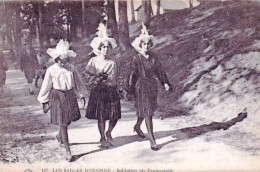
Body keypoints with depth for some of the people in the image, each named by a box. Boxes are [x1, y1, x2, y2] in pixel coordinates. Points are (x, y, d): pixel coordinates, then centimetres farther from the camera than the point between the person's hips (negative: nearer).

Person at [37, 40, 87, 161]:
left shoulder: (72, 68, 0)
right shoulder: (51, 70, -8)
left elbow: (77, 82, 13)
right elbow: (46, 86, 0)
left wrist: (81, 95, 18)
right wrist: (45, 102, 4)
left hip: (70, 95, 4)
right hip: (57, 96, -4)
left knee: (67, 121, 13)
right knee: (63, 123, -4)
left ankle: (59, 136, 47)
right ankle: (68, 150, 3)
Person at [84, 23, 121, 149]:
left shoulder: (112, 63, 0)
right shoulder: (93, 61, 0)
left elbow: (112, 81, -4)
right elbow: (88, 76, -4)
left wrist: (97, 78, -9)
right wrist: (101, 78, -12)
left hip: (110, 91, 1)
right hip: (97, 91, -1)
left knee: (115, 115, -1)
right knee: (101, 116, 1)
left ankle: (109, 134, 27)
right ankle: (103, 138, 18)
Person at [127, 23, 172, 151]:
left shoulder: (154, 58, 5)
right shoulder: (137, 59, -7)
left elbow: (160, 71, 11)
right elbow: (133, 75, -7)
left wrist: (165, 83, 1)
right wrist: (130, 90, -9)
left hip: (152, 86, 5)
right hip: (141, 86, -5)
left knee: (146, 110, 18)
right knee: (147, 112, -6)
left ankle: (137, 127, 47)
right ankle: (152, 140, -2)